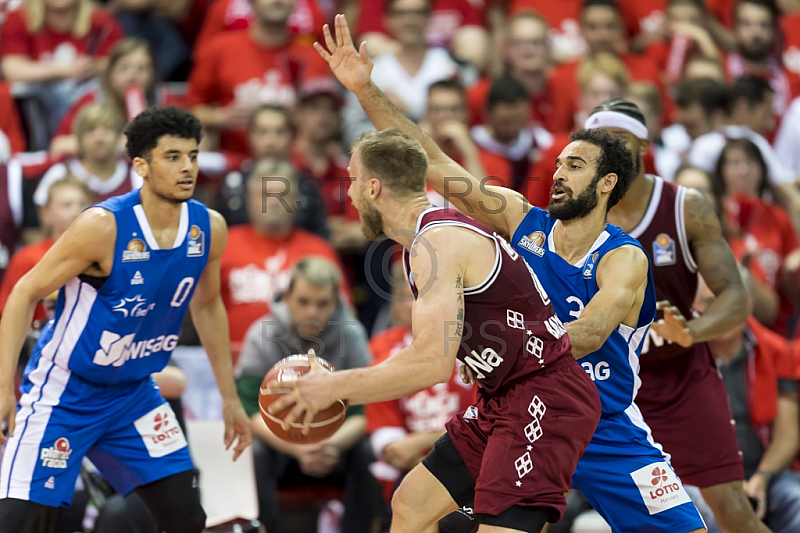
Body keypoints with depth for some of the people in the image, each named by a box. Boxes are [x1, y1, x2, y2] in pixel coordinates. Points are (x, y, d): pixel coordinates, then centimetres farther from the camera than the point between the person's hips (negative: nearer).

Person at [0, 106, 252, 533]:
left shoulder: (209, 230, -6)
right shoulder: (104, 226, -23)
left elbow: (207, 306, 14)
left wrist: (230, 397, 16)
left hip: (134, 393, 6)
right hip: (65, 390, -6)